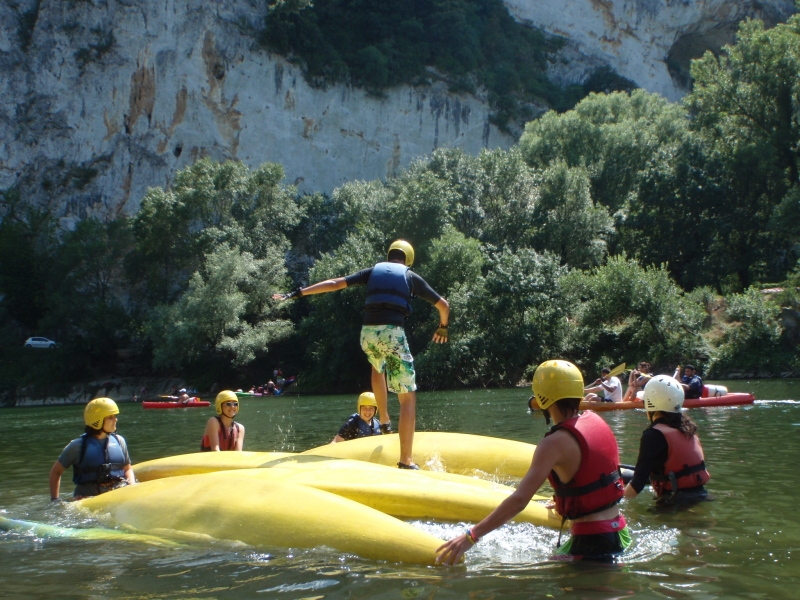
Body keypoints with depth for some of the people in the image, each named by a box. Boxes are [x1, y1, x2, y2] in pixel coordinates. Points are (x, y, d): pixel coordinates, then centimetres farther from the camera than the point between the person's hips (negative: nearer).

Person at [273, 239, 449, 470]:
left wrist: (297, 293, 16)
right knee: (408, 398, 1)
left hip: (368, 332, 3)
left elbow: (334, 284, 13)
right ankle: (406, 461, -8)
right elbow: (443, 305, 18)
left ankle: (384, 419, 41)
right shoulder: (412, 277, 16)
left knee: (378, 367, 40)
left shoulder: (372, 272, 20)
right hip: (393, 333, -3)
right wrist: (443, 326, 39)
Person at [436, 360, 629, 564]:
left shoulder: (555, 443, -19)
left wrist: (472, 536, -25)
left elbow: (519, 500, -26)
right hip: (620, 531, 8)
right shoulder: (595, 421, 3)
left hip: (592, 542, -8)